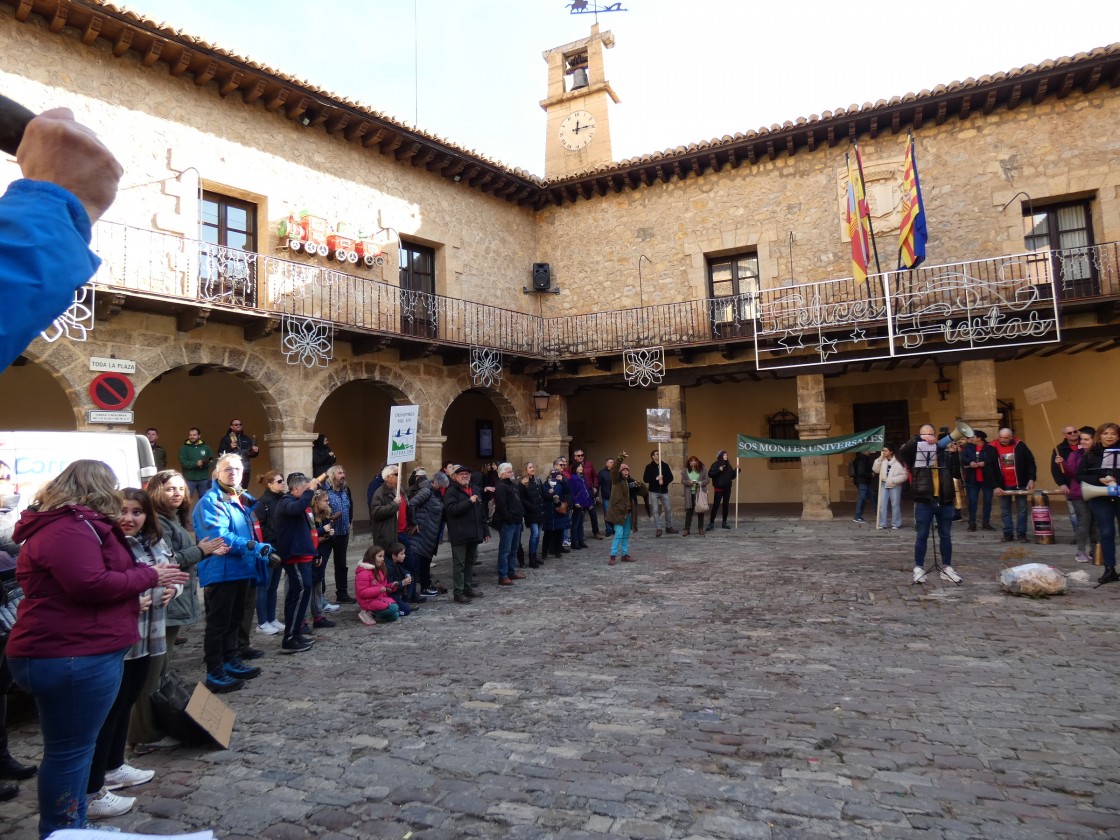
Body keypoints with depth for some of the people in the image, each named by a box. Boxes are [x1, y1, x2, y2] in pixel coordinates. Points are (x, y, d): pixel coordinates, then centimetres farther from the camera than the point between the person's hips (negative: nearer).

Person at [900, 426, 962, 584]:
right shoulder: (915, 453, 1)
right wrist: (918, 439, -24)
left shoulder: (945, 453, 6)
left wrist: (955, 453, -9)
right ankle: (919, 568, 11)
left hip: (944, 500, 3)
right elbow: (902, 452, -19)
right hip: (924, 501, -2)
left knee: (946, 536, 12)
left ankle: (947, 567, 23)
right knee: (921, 536, 3)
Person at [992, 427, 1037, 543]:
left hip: (1020, 484, 0)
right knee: (1005, 511, 6)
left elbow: (1030, 463, 0)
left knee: (1022, 509, 5)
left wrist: (1031, 479, -9)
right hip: (1003, 486, 1)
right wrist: (996, 486, -8)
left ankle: (1022, 533, 12)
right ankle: (1008, 533, 14)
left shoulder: (1020, 446, -6)